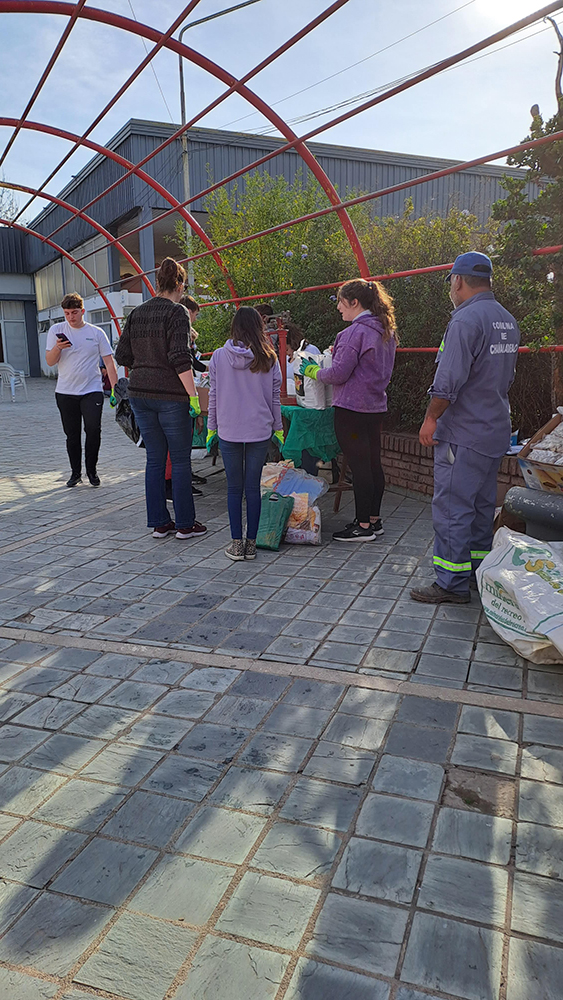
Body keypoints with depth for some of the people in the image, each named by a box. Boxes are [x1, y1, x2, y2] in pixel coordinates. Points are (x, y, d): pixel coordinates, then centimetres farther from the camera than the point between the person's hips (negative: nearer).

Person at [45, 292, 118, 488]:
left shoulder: (97, 333, 4)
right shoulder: (56, 330, 6)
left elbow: (109, 362, 4)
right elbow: (50, 362, 3)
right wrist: (57, 348, -18)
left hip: (92, 391, -1)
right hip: (65, 392, 1)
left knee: (93, 430, -12)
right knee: (72, 435, 6)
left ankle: (92, 470, 6)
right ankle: (75, 472, 19)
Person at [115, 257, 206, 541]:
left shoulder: (137, 313, 9)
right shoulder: (177, 312, -9)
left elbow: (122, 356, 10)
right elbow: (180, 358, -18)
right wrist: (193, 395, -16)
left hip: (140, 394, 6)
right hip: (170, 395, -6)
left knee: (155, 459, 12)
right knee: (180, 460, 3)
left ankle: (158, 523, 16)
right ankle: (185, 524, 10)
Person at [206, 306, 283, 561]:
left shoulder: (219, 356, -1)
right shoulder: (268, 359, -1)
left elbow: (213, 395, 3)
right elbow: (275, 396, 4)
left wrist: (211, 427, 12)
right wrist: (277, 427, 14)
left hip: (228, 431, 0)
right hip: (259, 431, 0)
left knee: (234, 488, 7)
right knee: (253, 487, 6)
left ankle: (236, 543, 8)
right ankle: (251, 543, 10)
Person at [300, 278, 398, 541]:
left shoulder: (355, 332, -16)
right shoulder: (386, 331, 12)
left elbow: (338, 374, -17)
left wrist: (313, 371, 0)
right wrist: (338, 352, 20)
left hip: (352, 408, -9)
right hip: (376, 406, 9)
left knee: (359, 466, -4)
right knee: (374, 463, 14)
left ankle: (363, 526, 3)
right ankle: (374, 519, 24)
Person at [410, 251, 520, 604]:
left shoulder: (466, 319, -17)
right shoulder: (508, 321, 12)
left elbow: (449, 381, -22)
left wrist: (431, 419, -12)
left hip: (463, 433, -9)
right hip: (497, 429, 9)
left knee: (452, 508, -4)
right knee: (482, 504, 16)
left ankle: (453, 584, 1)